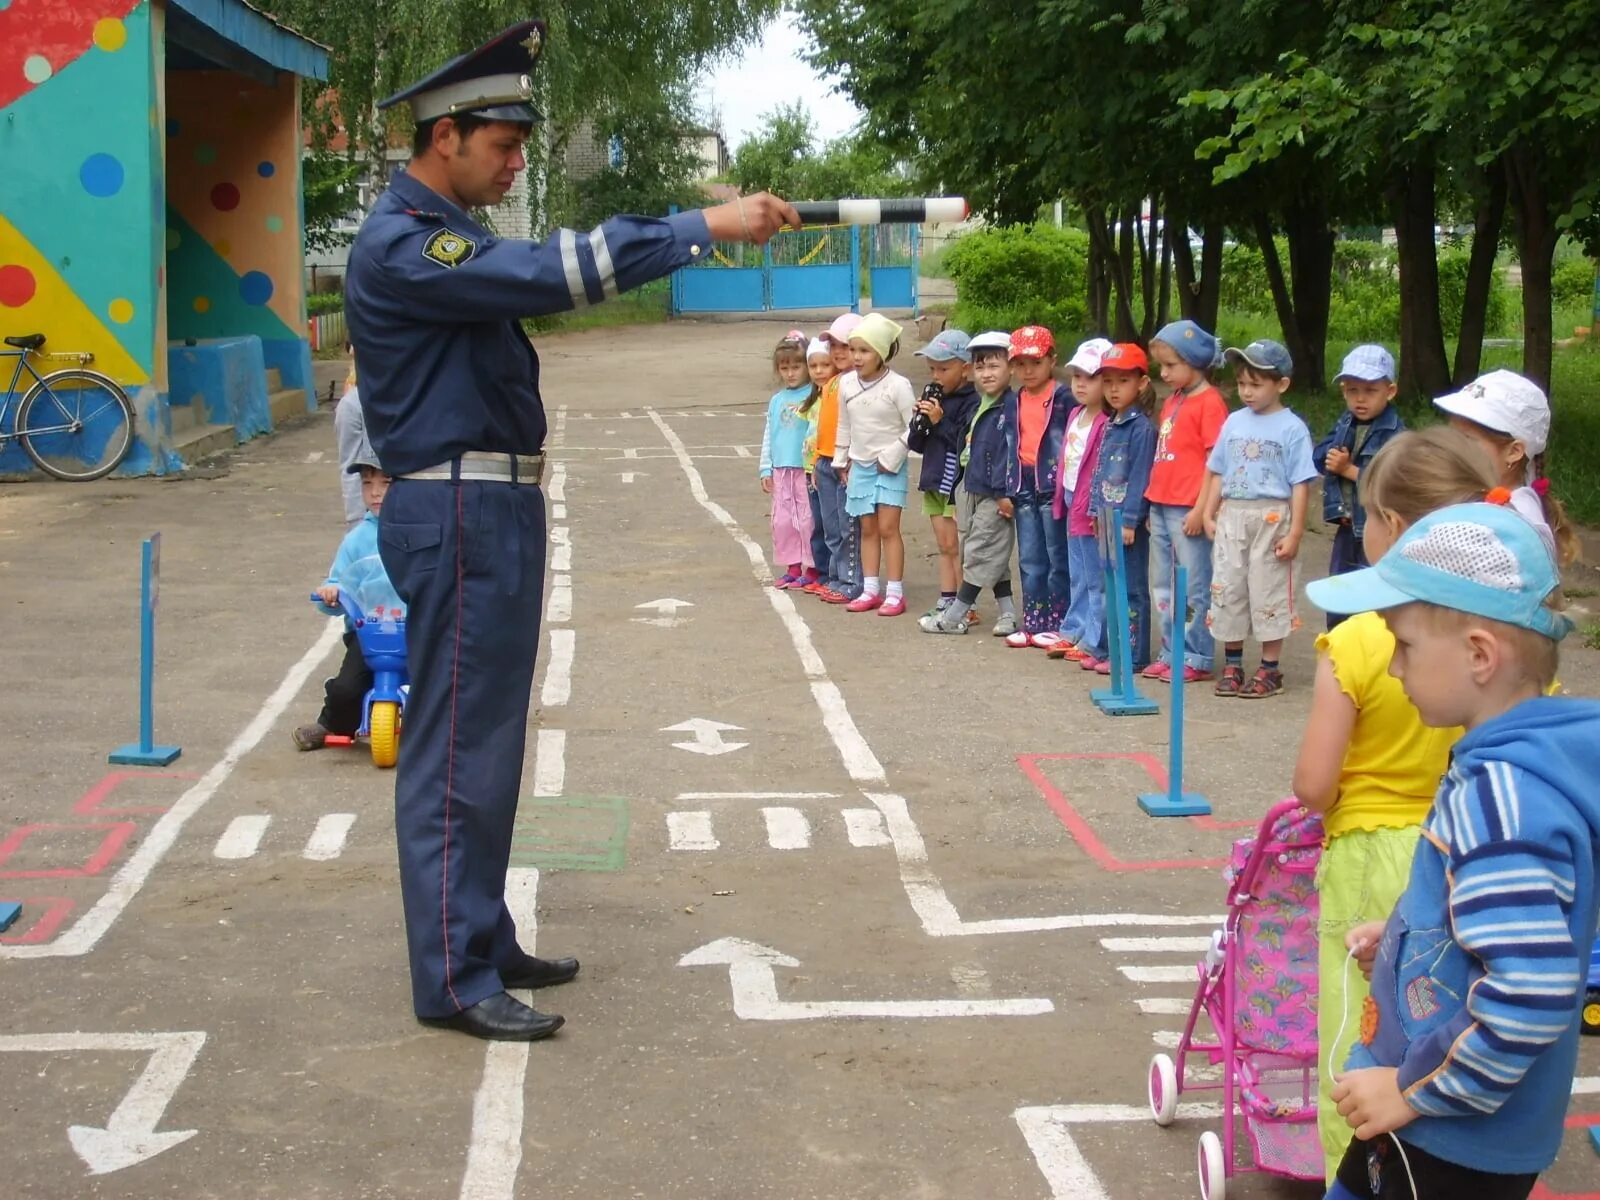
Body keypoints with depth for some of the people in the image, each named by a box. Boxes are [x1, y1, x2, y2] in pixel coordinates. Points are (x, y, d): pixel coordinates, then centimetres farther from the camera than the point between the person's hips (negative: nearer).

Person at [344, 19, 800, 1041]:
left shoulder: (454, 238, 18)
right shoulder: (400, 247, -17)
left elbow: (548, 273, 13)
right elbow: (554, 274, -26)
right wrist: (703, 226, -24)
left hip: (498, 514, 11)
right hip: (459, 520, -11)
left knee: (491, 740, 15)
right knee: (457, 747, -5)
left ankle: (482, 941, 25)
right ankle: (453, 980, 1)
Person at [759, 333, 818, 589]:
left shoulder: (815, 397, -7)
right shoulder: (776, 401, 11)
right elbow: (768, 436, 15)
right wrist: (766, 469, 12)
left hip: (806, 469, -6)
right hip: (781, 470, 6)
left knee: (807, 519, -2)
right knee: (782, 521, 9)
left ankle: (811, 568, 7)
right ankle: (792, 567, 19)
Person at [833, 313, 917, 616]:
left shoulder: (897, 386, -15)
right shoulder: (847, 385, 1)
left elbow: (913, 428, -14)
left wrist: (890, 458, -15)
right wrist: (841, 461, 12)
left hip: (889, 468, -5)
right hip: (860, 466, 5)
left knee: (888, 527, -6)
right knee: (868, 529, 10)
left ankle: (894, 592, -1)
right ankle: (870, 589, 16)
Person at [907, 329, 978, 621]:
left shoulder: (971, 403, -13)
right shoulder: (935, 400, 9)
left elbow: (967, 443, -23)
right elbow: (916, 444, 12)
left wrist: (940, 422, -21)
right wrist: (921, 420, -6)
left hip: (958, 483, -8)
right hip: (934, 481, 8)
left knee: (955, 546, -4)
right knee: (944, 546, 12)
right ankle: (946, 602, 17)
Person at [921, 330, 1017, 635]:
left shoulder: (1010, 408, -17)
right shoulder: (979, 407, 12)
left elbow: (1010, 453, -21)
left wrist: (1005, 493, -23)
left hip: (995, 496, -9)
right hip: (974, 490, 10)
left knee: (980, 555, 0)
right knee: (993, 557, 13)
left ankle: (954, 618, 4)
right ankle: (1007, 614, 19)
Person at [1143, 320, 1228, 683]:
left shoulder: (1209, 402, -11)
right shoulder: (1171, 402, 14)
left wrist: (1201, 509, -16)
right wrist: (1152, 501, 14)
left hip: (1189, 511, -9)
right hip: (1161, 506, 9)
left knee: (1194, 586, -1)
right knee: (1163, 585, 14)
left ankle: (1198, 658, 6)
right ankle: (1171, 652, 23)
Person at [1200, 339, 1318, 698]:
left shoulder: (1292, 429, -7)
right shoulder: (1234, 422, 8)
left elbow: (1300, 485, -8)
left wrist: (1294, 532, -11)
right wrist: (1209, 514, 6)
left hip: (1271, 519, -5)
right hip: (1231, 517, 5)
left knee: (1269, 592, 2)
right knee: (1228, 590, 9)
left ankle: (1270, 669, 11)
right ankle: (1232, 664, 21)